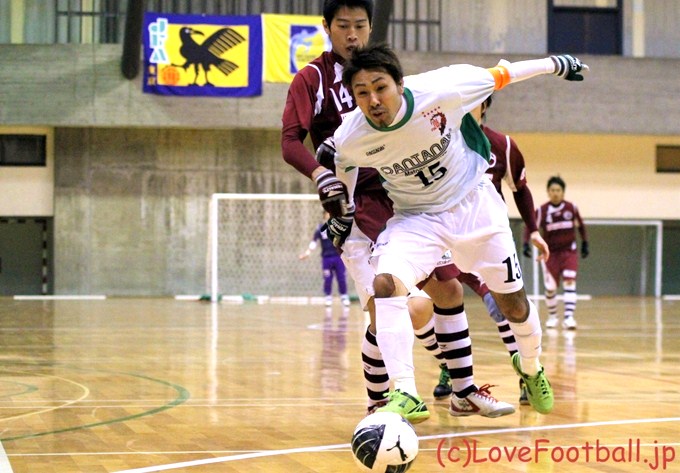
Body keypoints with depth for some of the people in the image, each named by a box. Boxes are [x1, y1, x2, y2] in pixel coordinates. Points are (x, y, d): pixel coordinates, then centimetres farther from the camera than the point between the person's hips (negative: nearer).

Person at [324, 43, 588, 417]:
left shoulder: (439, 91, -29)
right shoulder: (349, 139, -22)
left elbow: (499, 76, -12)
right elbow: (342, 165, 4)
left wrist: (554, 64, 1)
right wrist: (344, 212, 15)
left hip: (473, 204, 0)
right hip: (415, 217, 0)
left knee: (513, 303, 9)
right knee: (385, 284, -28)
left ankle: (531, 369, 41)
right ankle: (404, 393, -24)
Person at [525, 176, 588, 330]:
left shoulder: (571, 208, -4)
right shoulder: (542, 210, -10)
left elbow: (580, 225, 11)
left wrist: (585, 243, 13)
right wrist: (526, 244, -24)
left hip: (569, 251, 0)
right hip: (550, 252, 0)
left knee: (569, 282, -16)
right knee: (550, 287, 4)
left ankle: (569, 317, -22)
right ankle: (552, 316, 27)